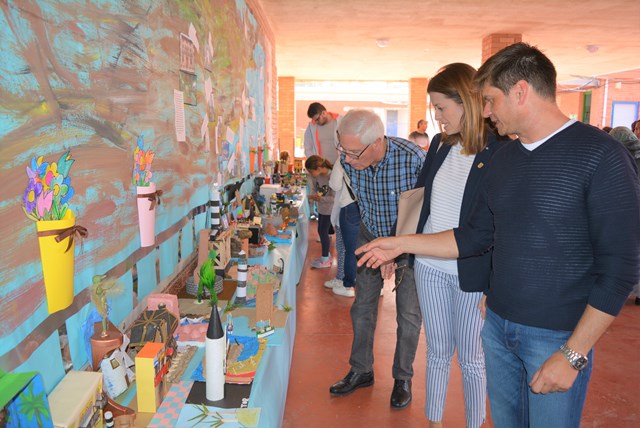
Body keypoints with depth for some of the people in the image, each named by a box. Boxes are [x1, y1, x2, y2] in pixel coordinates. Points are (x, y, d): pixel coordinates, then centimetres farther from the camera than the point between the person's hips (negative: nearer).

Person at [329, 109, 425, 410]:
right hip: (371, 237, 4)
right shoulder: (348, 161, -17)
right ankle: (361, 371, 29)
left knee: (409, 314, 6)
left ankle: (402, 378, 27)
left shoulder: (414, 158, -32)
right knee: (362, 307, 10)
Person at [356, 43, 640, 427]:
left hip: (558, 337, -5)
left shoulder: (600, 155, -15)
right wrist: (401, 244, 4)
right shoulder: (505, 158, 5)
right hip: (498, 324, 6)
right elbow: (476, 237, 10)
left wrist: (573, 354, -16)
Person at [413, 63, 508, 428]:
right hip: (430, 266, 5)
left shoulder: (499, 154, -14)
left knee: (471, 357, 13)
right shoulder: (440, 145, 4)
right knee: (437, 352, 19)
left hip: (471, 273, -5)